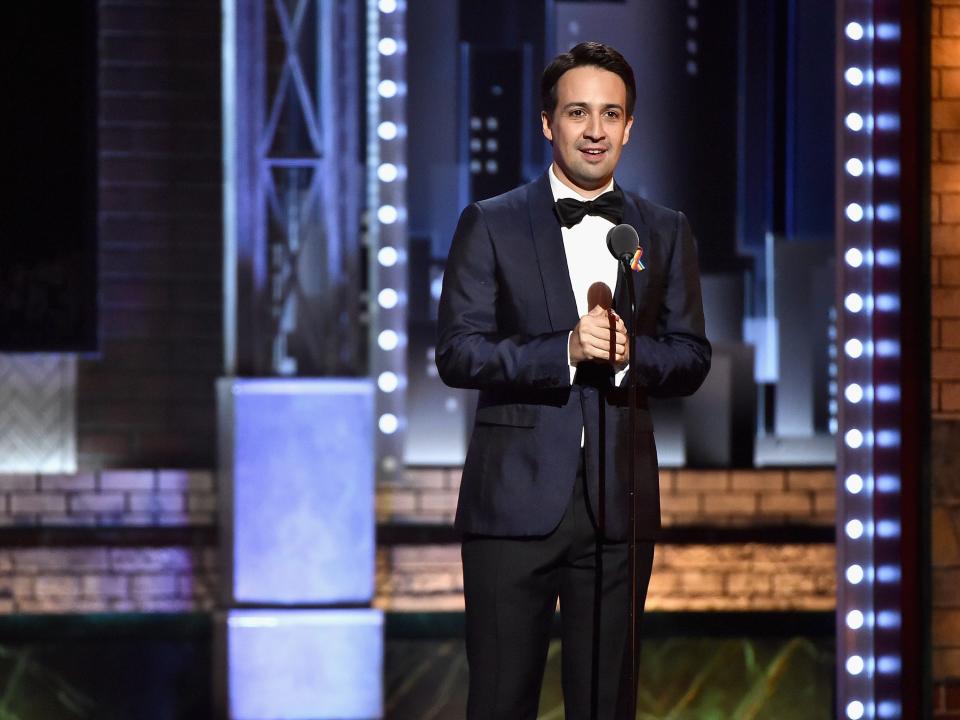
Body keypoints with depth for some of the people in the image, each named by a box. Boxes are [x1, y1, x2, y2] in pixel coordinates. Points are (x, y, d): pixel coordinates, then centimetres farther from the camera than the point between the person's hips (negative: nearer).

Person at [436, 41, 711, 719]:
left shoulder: (665, 232, 12)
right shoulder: (490, 225, 3)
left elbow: (692, 357, 9)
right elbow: (457, 353, -4)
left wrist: (630, 352, -13)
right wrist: (565, 350, -17)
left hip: (618, 505, 2)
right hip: (515, 502, -2)